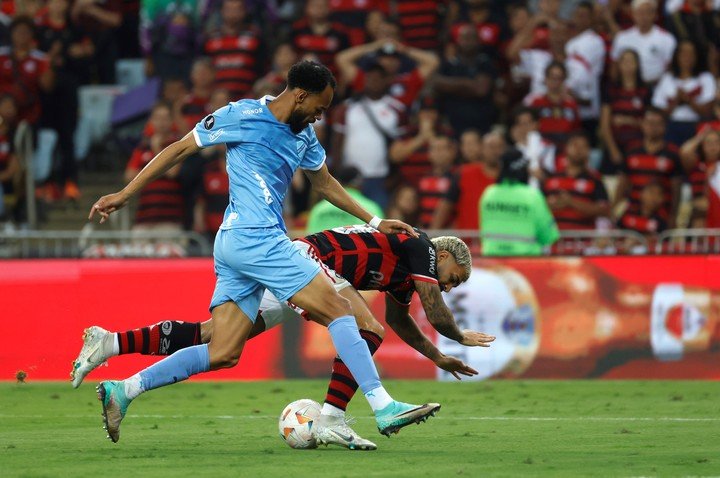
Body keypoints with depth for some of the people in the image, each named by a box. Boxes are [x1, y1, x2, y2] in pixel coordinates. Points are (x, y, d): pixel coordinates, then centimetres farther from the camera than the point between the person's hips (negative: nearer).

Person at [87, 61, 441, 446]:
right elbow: (180, 149, -1)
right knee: (339, 310, -11)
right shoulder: (242, 116, -6)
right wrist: (125, 195, 0)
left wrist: (374, 222, 31)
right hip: (255, 238, -9)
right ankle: (384, 408, -13)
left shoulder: (303, 135, 17)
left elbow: (324, 183, 33)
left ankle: (122, 390, 2)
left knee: (222, 355, 2)